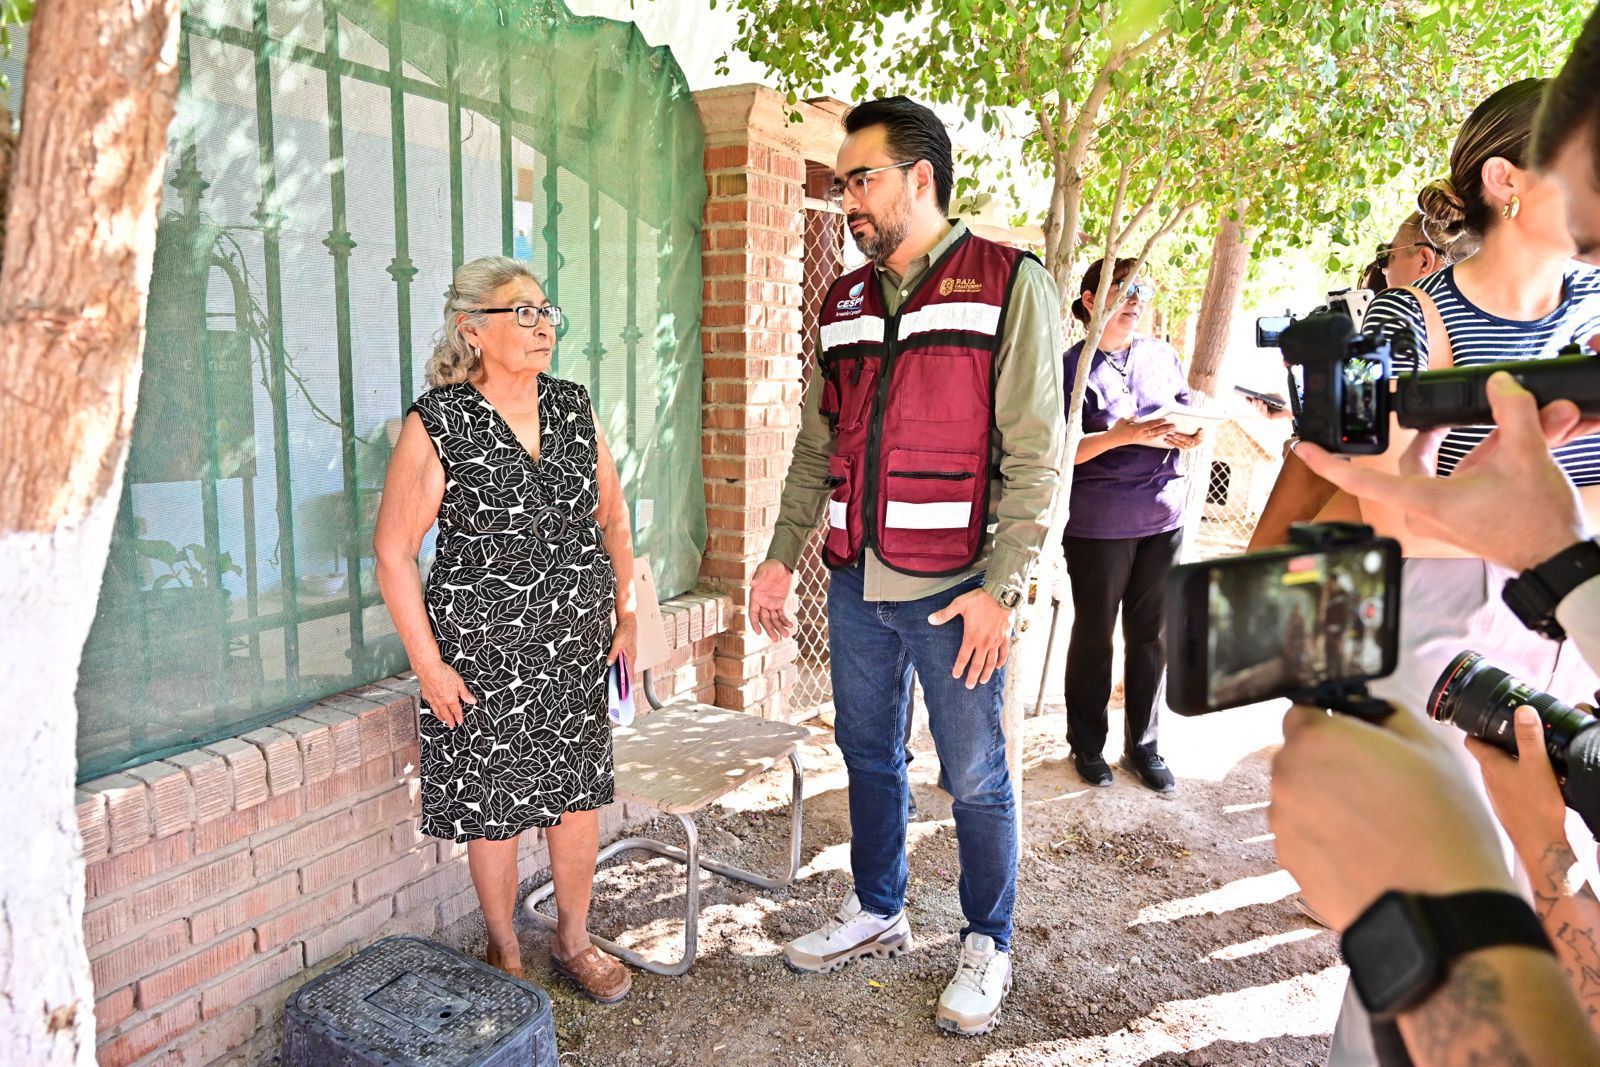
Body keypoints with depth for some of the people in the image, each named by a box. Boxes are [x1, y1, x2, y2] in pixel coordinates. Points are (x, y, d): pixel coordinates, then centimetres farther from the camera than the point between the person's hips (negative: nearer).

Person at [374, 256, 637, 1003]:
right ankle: (505, 954, 32)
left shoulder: (574, 408, 3)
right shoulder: (437, 425, -11)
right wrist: (427, 662, -10)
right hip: (483, 651, -4)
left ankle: (574, 940, 34)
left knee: (577, 792, 12)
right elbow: (394, 550, -9)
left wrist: (626, 611, 9)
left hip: (577, 643, 4)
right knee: (494, 806, 8)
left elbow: (612, 516, 13)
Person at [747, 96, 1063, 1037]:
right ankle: (877, 914, 37)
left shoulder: (1009, 285, -5)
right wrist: (781, 557, 12)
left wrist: (1001, 588, -16)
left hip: (954, 590, -5)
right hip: (857, 582, 6)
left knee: (974, 776, 7)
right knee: (869, 757, 17)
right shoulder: (844, 303, 13)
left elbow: (1035, 457, -10)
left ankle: (987, 946, 28)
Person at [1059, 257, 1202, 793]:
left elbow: (1188, 420, 15)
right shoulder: (1073, 365, -6)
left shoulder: (1163, 355, 10)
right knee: (1093, 635, 8)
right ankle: (1087, 745, 24)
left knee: (1150, 634, 11)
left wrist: (1190, 434, -8)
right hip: (1098, 524, -5)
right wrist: (1122, 436, -26)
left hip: (1162, 517, 5)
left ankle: (1142, 744, 25)